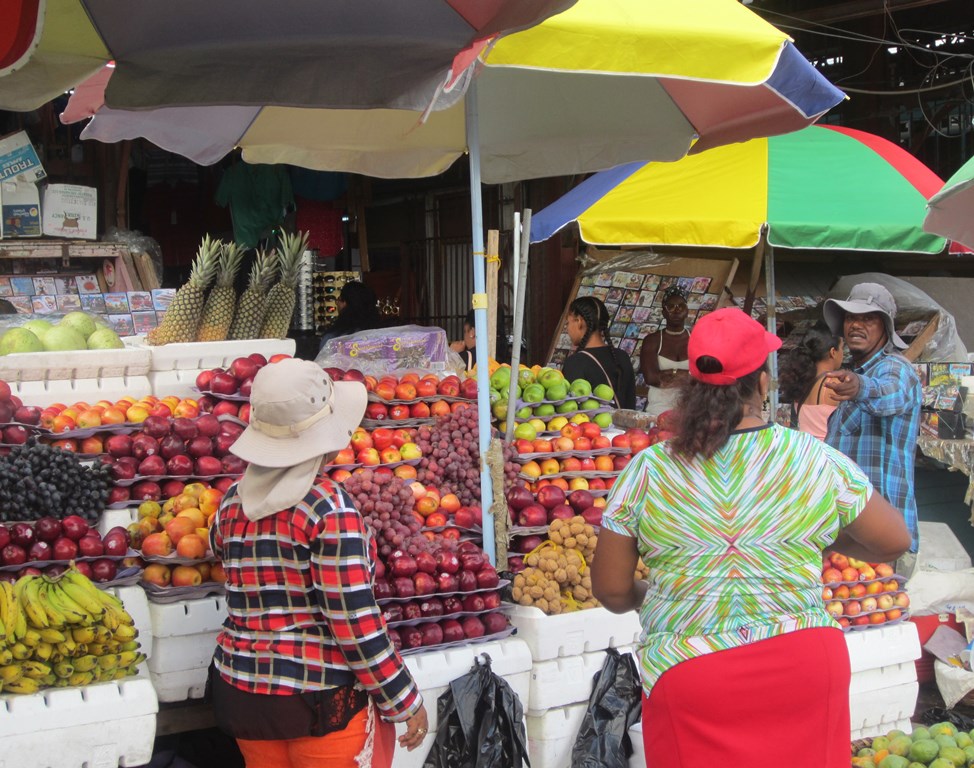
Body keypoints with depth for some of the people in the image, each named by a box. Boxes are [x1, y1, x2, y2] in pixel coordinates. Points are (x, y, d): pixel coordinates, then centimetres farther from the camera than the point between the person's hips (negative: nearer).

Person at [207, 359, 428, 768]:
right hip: (320, 698, -6)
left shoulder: (233, 501, 0)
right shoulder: (330, 507, -18)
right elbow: (355, 623, -19)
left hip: (239, 688, 6)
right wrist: (404, 700, -10)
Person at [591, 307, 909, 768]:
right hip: (804, 668, 1)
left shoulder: (646, 470, -6)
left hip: (687, 673, 0)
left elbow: (611, 591, -2)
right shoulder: (818, 461, -5)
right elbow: (894, 541, 5)